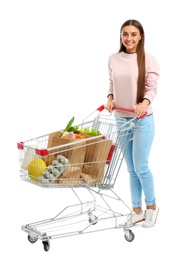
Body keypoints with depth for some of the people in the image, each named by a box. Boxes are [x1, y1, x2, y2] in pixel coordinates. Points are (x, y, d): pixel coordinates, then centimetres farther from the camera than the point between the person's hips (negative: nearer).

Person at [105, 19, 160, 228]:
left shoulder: (148, 59, -6)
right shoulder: (113, 59, 5)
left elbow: (152, 88, -8)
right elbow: (112, 84, 12)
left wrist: (145, 102, -27)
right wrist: (110, 98, -8)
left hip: (142, 119, -4)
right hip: (121, 119, 4)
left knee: (140, 166, -1)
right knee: (131, 168, 11)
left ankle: (151, 206, 22)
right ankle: (137, 210, 23)